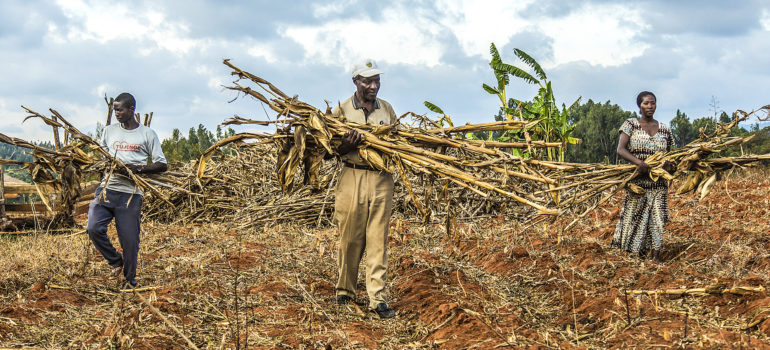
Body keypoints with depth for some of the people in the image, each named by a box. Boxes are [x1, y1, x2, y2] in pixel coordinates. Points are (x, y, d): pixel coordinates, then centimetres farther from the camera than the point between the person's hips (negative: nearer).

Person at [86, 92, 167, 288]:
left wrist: (138, 168, -13)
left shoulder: (147, 134, 4)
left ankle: (130, 279, 15)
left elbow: (162, 165, 3)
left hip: (131, 194, -3)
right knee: (93, 228, -15)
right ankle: (116, 262, 7)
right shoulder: (109, 131, 14)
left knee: (129, 239, -3)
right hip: (107, 189, 3)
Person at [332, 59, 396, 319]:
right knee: (350, 238, 4)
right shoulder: (342, 110, 3)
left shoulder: (387, 109, 12)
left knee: (378, 240, -1)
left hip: (382, 179, 2)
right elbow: (331, 149, 2)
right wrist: (346, 147, -19)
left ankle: (377, 297, -1)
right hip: (352, 178, -2)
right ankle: (345, 290, 21)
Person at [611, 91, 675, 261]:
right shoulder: (631, 124, 0)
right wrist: (638, 162, -27)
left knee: (656, 218, 0)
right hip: (636, 182, -2)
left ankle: (655, 257, 4)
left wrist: (669, 166, -8)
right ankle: (639, 255, 9)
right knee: (635, 217, -1)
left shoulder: (664, 130, 10)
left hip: (658, 183, 2)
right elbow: (620, 150, -11)